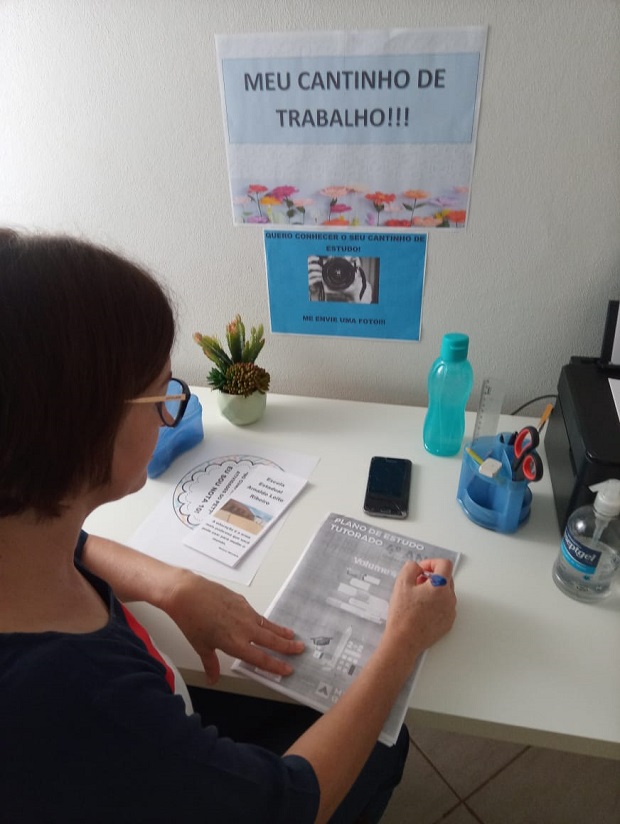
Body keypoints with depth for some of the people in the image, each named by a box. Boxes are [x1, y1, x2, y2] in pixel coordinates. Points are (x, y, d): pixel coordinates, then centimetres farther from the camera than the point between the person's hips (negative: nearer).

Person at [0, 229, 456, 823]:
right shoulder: (68, 699, -46)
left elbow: (72, 548, 3)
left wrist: (175, 587, -16)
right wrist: (405, 640, -16)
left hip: (150, 731, 5)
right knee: (383, 746, 15)